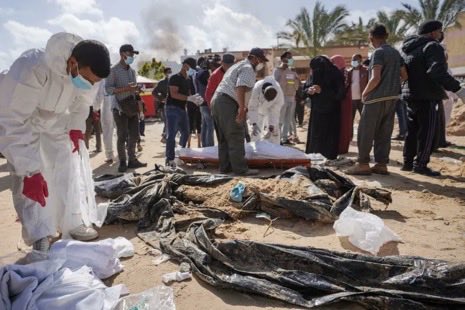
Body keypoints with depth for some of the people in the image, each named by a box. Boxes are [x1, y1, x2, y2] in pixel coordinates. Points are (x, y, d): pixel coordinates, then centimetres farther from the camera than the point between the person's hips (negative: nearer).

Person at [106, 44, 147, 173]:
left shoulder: (132, 71, 16)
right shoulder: (114, 70, -5)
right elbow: (108, 89, -14)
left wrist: (136, 89, 3)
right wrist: (125, 89, -23)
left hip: (132, 107, 6)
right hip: (120, 108, -6)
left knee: (134, 135, 6)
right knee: (122, 136, -3)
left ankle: (132, 160, 15)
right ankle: (122, 162, 6)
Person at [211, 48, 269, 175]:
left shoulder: (238, 65, 25)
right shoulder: (248, 69, -6)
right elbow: (240, 88, -22)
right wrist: (242, 108, -27)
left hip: (217, 100, 10)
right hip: (228, 103, -10)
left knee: (223, 138, 14)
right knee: (236, 138, -5)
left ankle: (225, 166, 20)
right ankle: (241, 169, -1)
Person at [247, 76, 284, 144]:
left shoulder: (279, 93, -37)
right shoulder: (256, 89, -40)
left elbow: (275, 113, -31)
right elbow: (252, 108, -33)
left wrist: (271, 129, -35)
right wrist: (253, 124, -39)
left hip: (272, 108, 0)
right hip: (258, 106, 0)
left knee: (274, 130, -7)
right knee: (256, 131, -4)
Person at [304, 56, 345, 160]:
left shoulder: (335, 76, -11)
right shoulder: (314, 75, 5)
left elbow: (339, 94, -15)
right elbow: (305, 89, 10)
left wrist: (322, 91, -22)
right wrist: (309, 90, -14)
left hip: (331, 113, -5)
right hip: (317, 111, 5)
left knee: (329, 138, -5)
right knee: (314, 137, 5)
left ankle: (329, 159, 2)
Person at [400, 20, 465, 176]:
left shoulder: (408, 48, 16)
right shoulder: (433, 46, -11)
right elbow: (437, 73, -25)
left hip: (410, 94, 8)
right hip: (426, 96, -8)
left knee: (413, 130, 13)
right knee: (427, 131, -2)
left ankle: (408, 162, 17)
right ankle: (420, 164, -1)